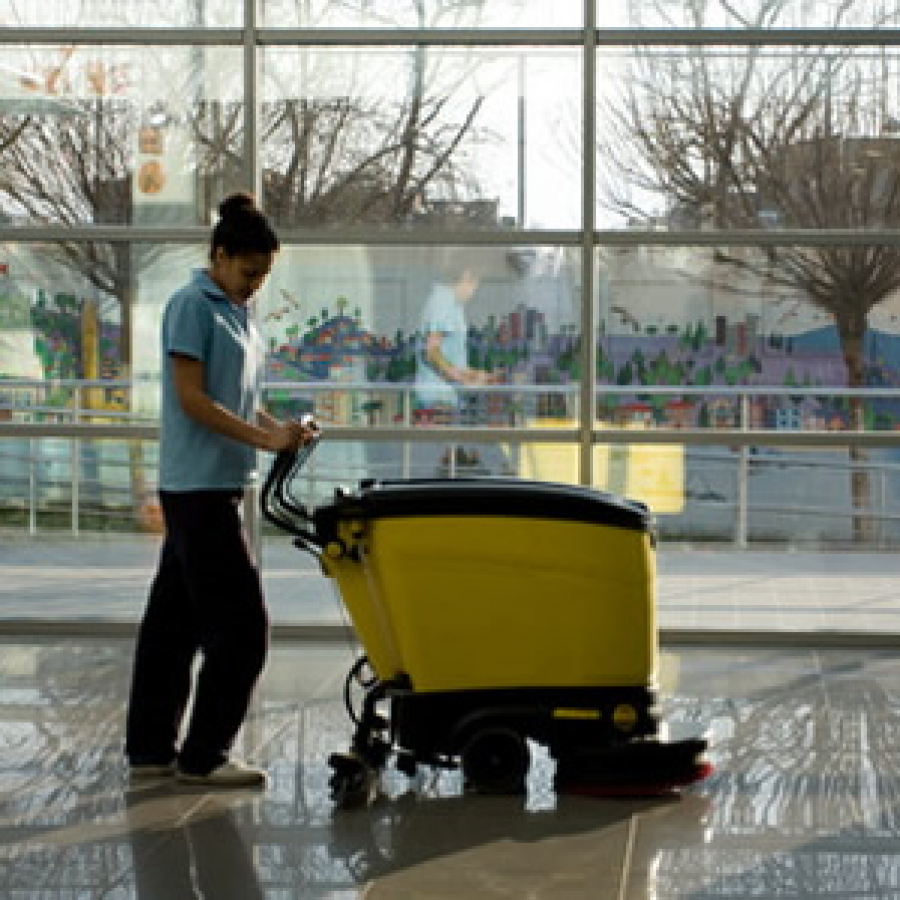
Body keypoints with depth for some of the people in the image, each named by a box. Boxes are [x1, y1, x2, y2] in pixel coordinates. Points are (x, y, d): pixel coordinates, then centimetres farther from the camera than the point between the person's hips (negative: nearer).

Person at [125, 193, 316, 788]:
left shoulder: (237, 313, 17)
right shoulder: (194, 306, -11)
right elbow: (191, 398, -16)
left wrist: (281, 428, 4)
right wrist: (265, 438, -19)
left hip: (215, 487, 9)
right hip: (200, 486, -9)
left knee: (175, 618, 12)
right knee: (241, 624, -8)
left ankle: (150, 749, 19)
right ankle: (203, 755, -1)